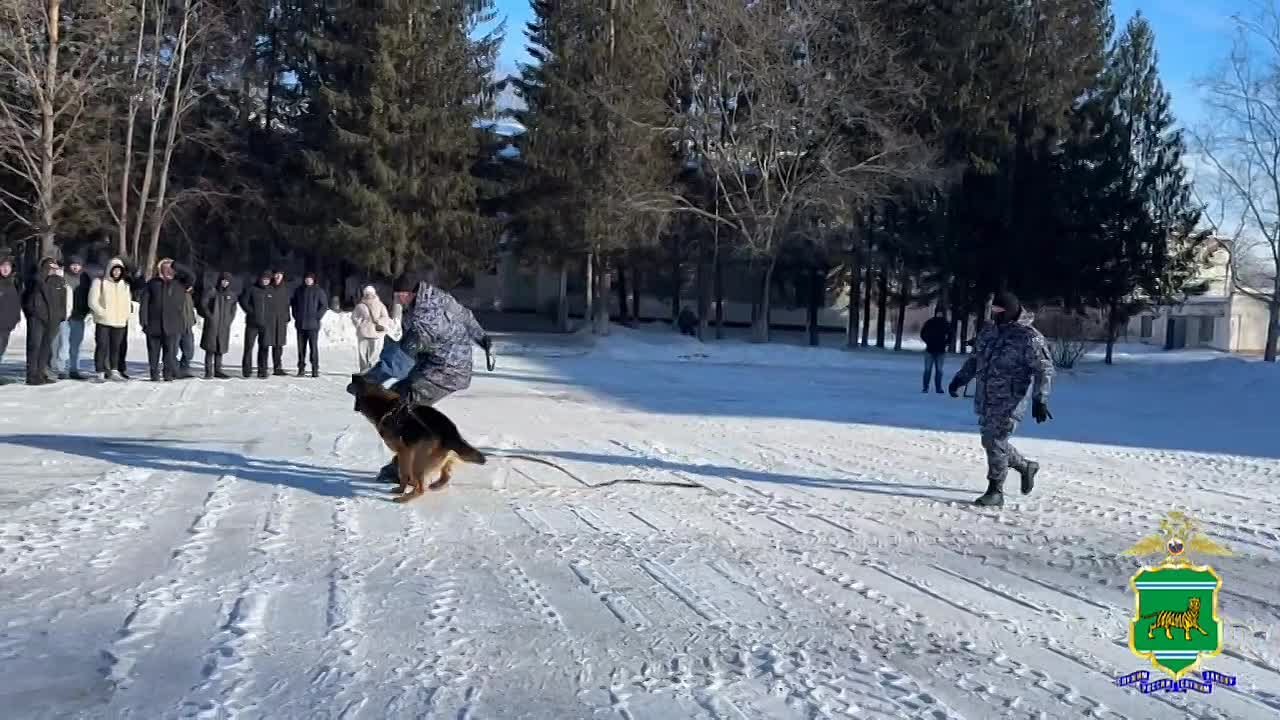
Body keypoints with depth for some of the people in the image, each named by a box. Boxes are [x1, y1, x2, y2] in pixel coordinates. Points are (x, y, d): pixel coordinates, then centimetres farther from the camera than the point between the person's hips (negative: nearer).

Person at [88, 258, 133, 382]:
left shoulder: (125, 284, 16)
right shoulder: (99, 282, 1)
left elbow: (128, 302, 21)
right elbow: (92, 301, -4)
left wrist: (125, 315, 6)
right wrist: (103, 313, -14)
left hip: (120, 322, 4)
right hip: (103, 321, -4)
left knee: (116, 347, 7)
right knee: (102, 347, -7)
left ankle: (114, 371, 15)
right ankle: (100, 373, -5)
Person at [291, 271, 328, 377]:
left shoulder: (319, 291, 2)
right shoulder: (299, 290, 11)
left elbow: (324, 306, 0)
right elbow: (293, 303, 20)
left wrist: (317, 317, -8)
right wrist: (296, 316, 8)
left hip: (313, 324, -3)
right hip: (300, 324, 3)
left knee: (314, 347, -6)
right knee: (301, 347, 6)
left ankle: (315, 369, -2)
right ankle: (301, 368, 12)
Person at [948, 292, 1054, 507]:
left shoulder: (1029, 337, -12)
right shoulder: (989, 331, 10)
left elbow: (1044, 370, -14)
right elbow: (975, 359, 23)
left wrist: (1040, 400, -21)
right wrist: (960, 378, 12)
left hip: (1009, 402, -7)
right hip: (985, 399, 8)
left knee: (994, 442, -10)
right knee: (992, 441, 14)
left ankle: (995, 491, 1)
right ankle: (1026, 466, 38)